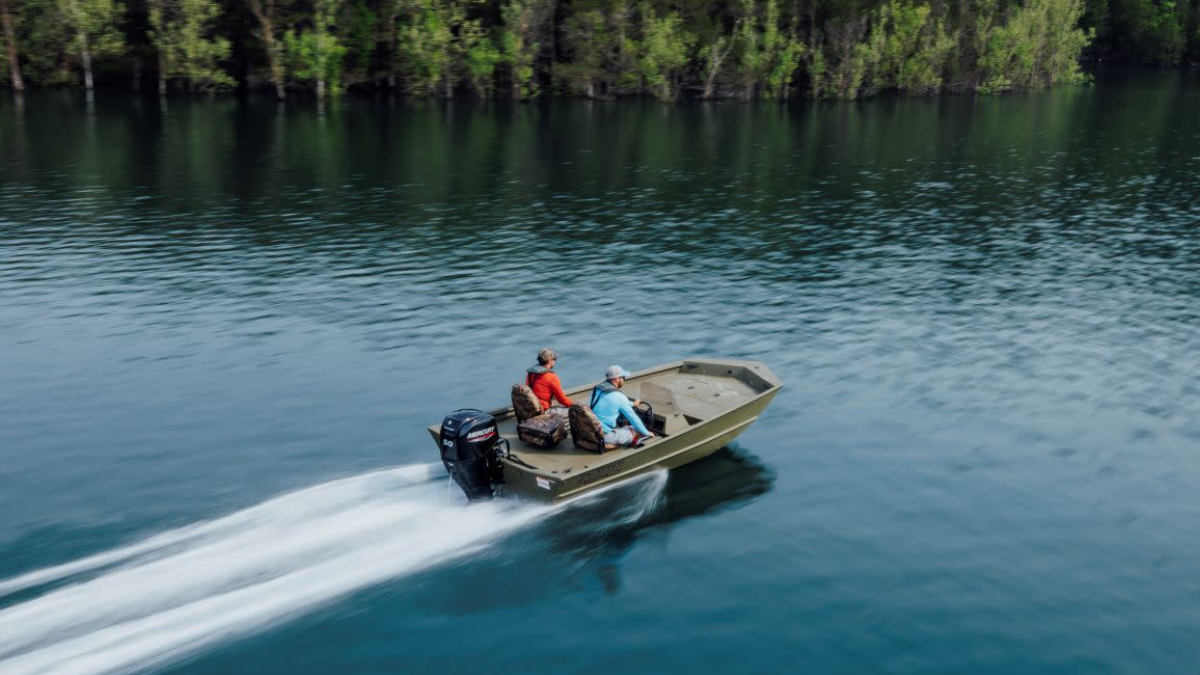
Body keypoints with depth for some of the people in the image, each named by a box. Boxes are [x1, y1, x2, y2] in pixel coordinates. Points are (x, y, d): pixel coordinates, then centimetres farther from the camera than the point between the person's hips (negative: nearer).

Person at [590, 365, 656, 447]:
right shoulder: (619, 397, -16)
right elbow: (633, 418, -7)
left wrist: (632, 404, 42)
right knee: (637, 430, 7)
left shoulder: (596, 389, 6)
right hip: (605, 436, -8)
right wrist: (647, 433, 8)